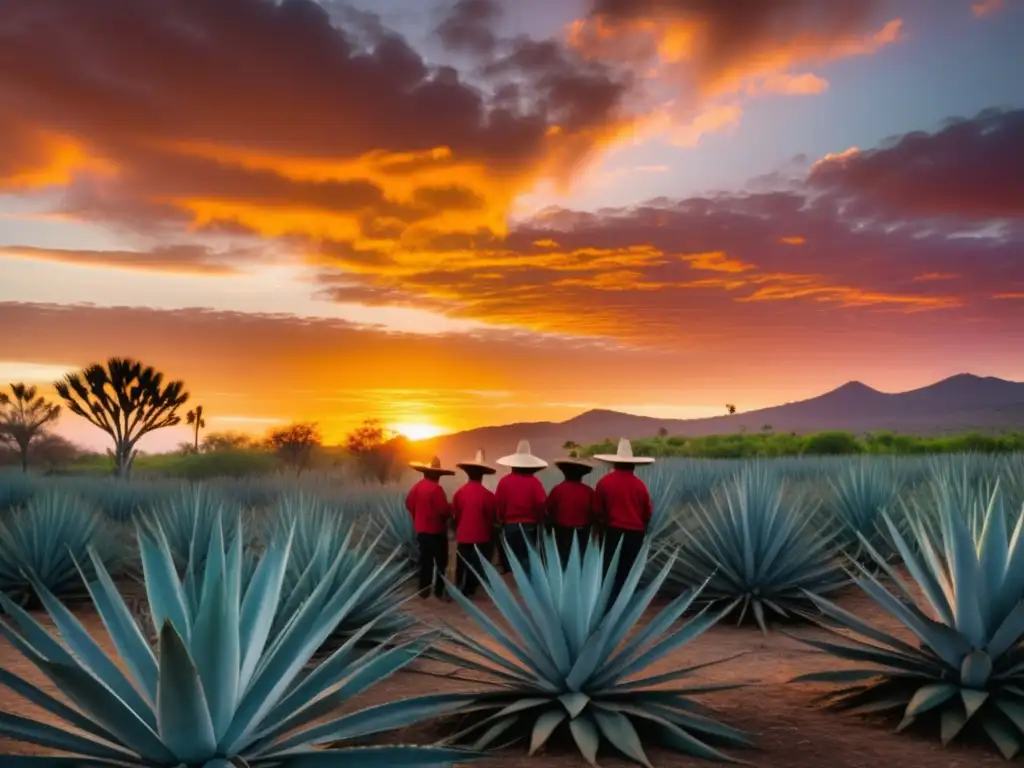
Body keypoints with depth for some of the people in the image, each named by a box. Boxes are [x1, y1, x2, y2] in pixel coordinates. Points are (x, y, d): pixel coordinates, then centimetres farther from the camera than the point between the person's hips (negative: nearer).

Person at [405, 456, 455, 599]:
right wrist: (451, 509, -3)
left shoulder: (416, 487, 2)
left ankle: (424, 590, 16)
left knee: (425, 560, 13)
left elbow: (409, 505, 12)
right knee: (440, 561, 5)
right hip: (436, 530, -7)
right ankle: (439, 590, 7)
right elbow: (444, 509, -24)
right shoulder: (436, 488, -21)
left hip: (421, 529, 7)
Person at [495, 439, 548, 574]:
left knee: (514, 558, 10)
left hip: (509, 525, 2)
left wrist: (501, 521, 12)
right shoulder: (534, 482, -8)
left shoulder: (504, 481, -3)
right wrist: (538, 521, 8)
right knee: (528, 558, 2)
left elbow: (498, 504, -2)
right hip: (529, 525, -2)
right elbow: (541, 504, -9)